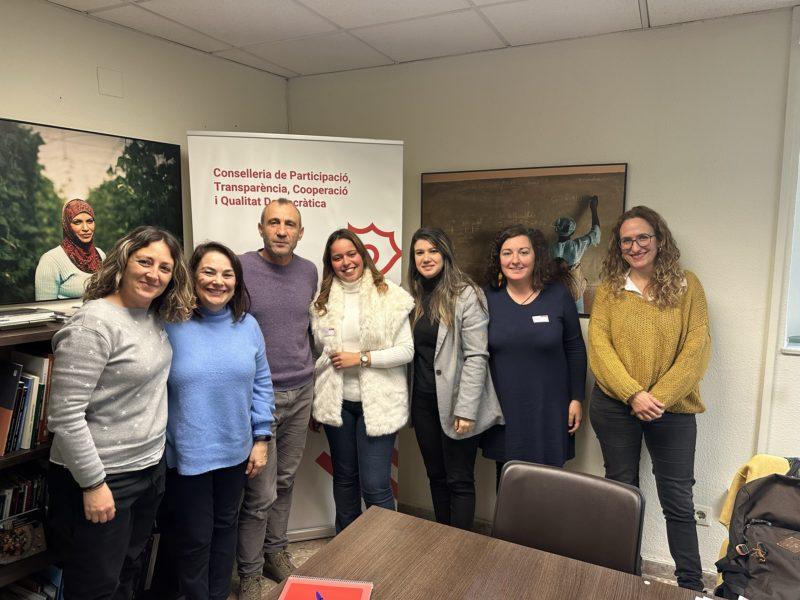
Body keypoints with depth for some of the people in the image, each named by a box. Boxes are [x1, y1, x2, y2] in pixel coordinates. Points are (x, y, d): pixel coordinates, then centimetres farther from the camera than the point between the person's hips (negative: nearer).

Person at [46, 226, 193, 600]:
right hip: (101, 478, -7)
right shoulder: (94, 324, -21)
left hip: (150, 469, 7)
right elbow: (64, 415, -22)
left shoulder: (159, 317, 3)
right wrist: (93, 483, -19)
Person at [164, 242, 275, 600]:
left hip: (235, 451, 4)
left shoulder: (248, 326, -1)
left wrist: (261, 438, 2)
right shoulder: (171, 326, -12)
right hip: (187, 455, -3)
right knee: (195, 539, 12)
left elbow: (261, 384, 4)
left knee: (225, 527, 21)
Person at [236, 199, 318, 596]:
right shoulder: (241, 269, -10)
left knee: (285, 481, 16)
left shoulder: (309, 272, 6)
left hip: (301, 393, 5)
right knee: (261, 493, 1)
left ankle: (276, 552, 37)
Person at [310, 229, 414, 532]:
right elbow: (318, 350, 11)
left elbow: (406, 350, -9)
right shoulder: (323, 300, 5)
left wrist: (361, 358, -16)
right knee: (344, 478, 19)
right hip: (337, 401, 4)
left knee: (375, 486, -2)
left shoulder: (389, 296, -7)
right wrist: (316, 400, 7)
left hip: (378, 402, -3)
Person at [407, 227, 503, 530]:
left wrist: (466, 409, -19)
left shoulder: (466, 294, -12)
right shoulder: (416, 297, 8)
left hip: (455, 403, -6)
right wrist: (408, 401, 4)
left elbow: (476, 356, -16)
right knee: (436, 476, 18)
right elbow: (412, 351, 9)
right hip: (424, 402, 6)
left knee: (459, 481, 6)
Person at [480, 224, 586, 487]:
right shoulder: (488, 298, -2)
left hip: (549, 412, -1)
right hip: (503, 411, 1)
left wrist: (576, 398, 1)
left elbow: (575, 350, 3)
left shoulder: (558, 295, -3)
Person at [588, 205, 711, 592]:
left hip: (673, 409, -1)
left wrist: (659, 396, -16)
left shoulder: (687, 285, -1)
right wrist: (633, 394, -17)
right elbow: (598, 345, -6)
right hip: (615, 406, 1)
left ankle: (691, 583, 25)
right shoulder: (608, 289, 2)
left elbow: (697, 348, -7)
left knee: (677, 500, 7)